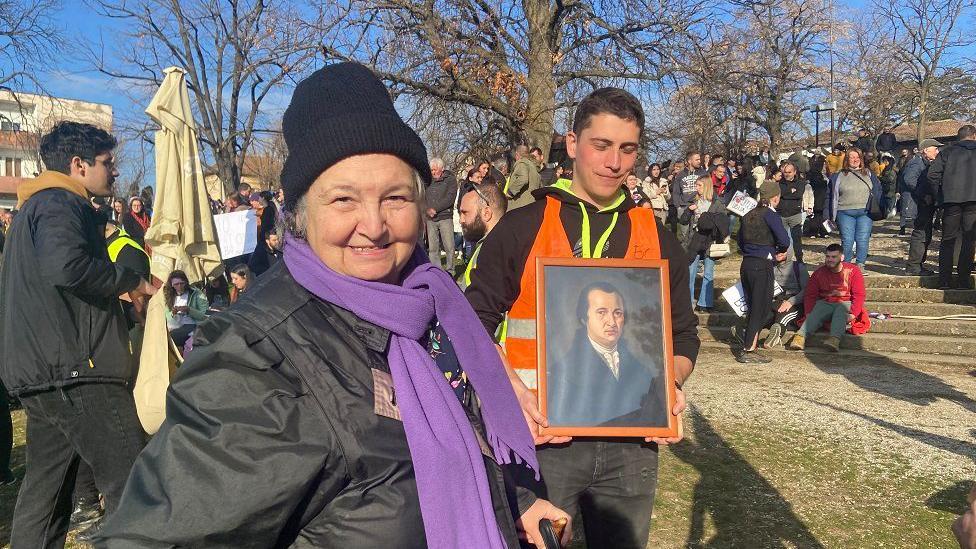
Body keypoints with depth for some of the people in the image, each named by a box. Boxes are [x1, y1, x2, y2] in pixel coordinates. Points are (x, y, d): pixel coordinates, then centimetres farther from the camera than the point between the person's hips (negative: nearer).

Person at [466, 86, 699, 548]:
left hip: (632, 444, 4)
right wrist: (512, 389, -17)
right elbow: (476, 322, -2)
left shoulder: (658, 240, 8)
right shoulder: (521, 228, -2)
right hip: (543, 439, -3)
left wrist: (672, 384, -6)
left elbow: (684, 334, 14)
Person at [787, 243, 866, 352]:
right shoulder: (819, 273, 5)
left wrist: (853, 314, -22)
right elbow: (810, 295, 1)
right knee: (815, 314, -30)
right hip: (825, 303, 2)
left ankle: (835, 339, -57)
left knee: (841, 310, -35)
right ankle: (800, 337, -52)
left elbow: (859, 295, -7)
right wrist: (809, 314, -16)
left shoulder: (853, 271, -2)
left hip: (845, 304, -2)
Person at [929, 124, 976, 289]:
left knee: (948, 240, 6)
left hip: (951, 200, 1)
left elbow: (932, 174, -1)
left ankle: (945, 279, 4)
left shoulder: (948, 151, 9)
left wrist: (940, 195, 7)